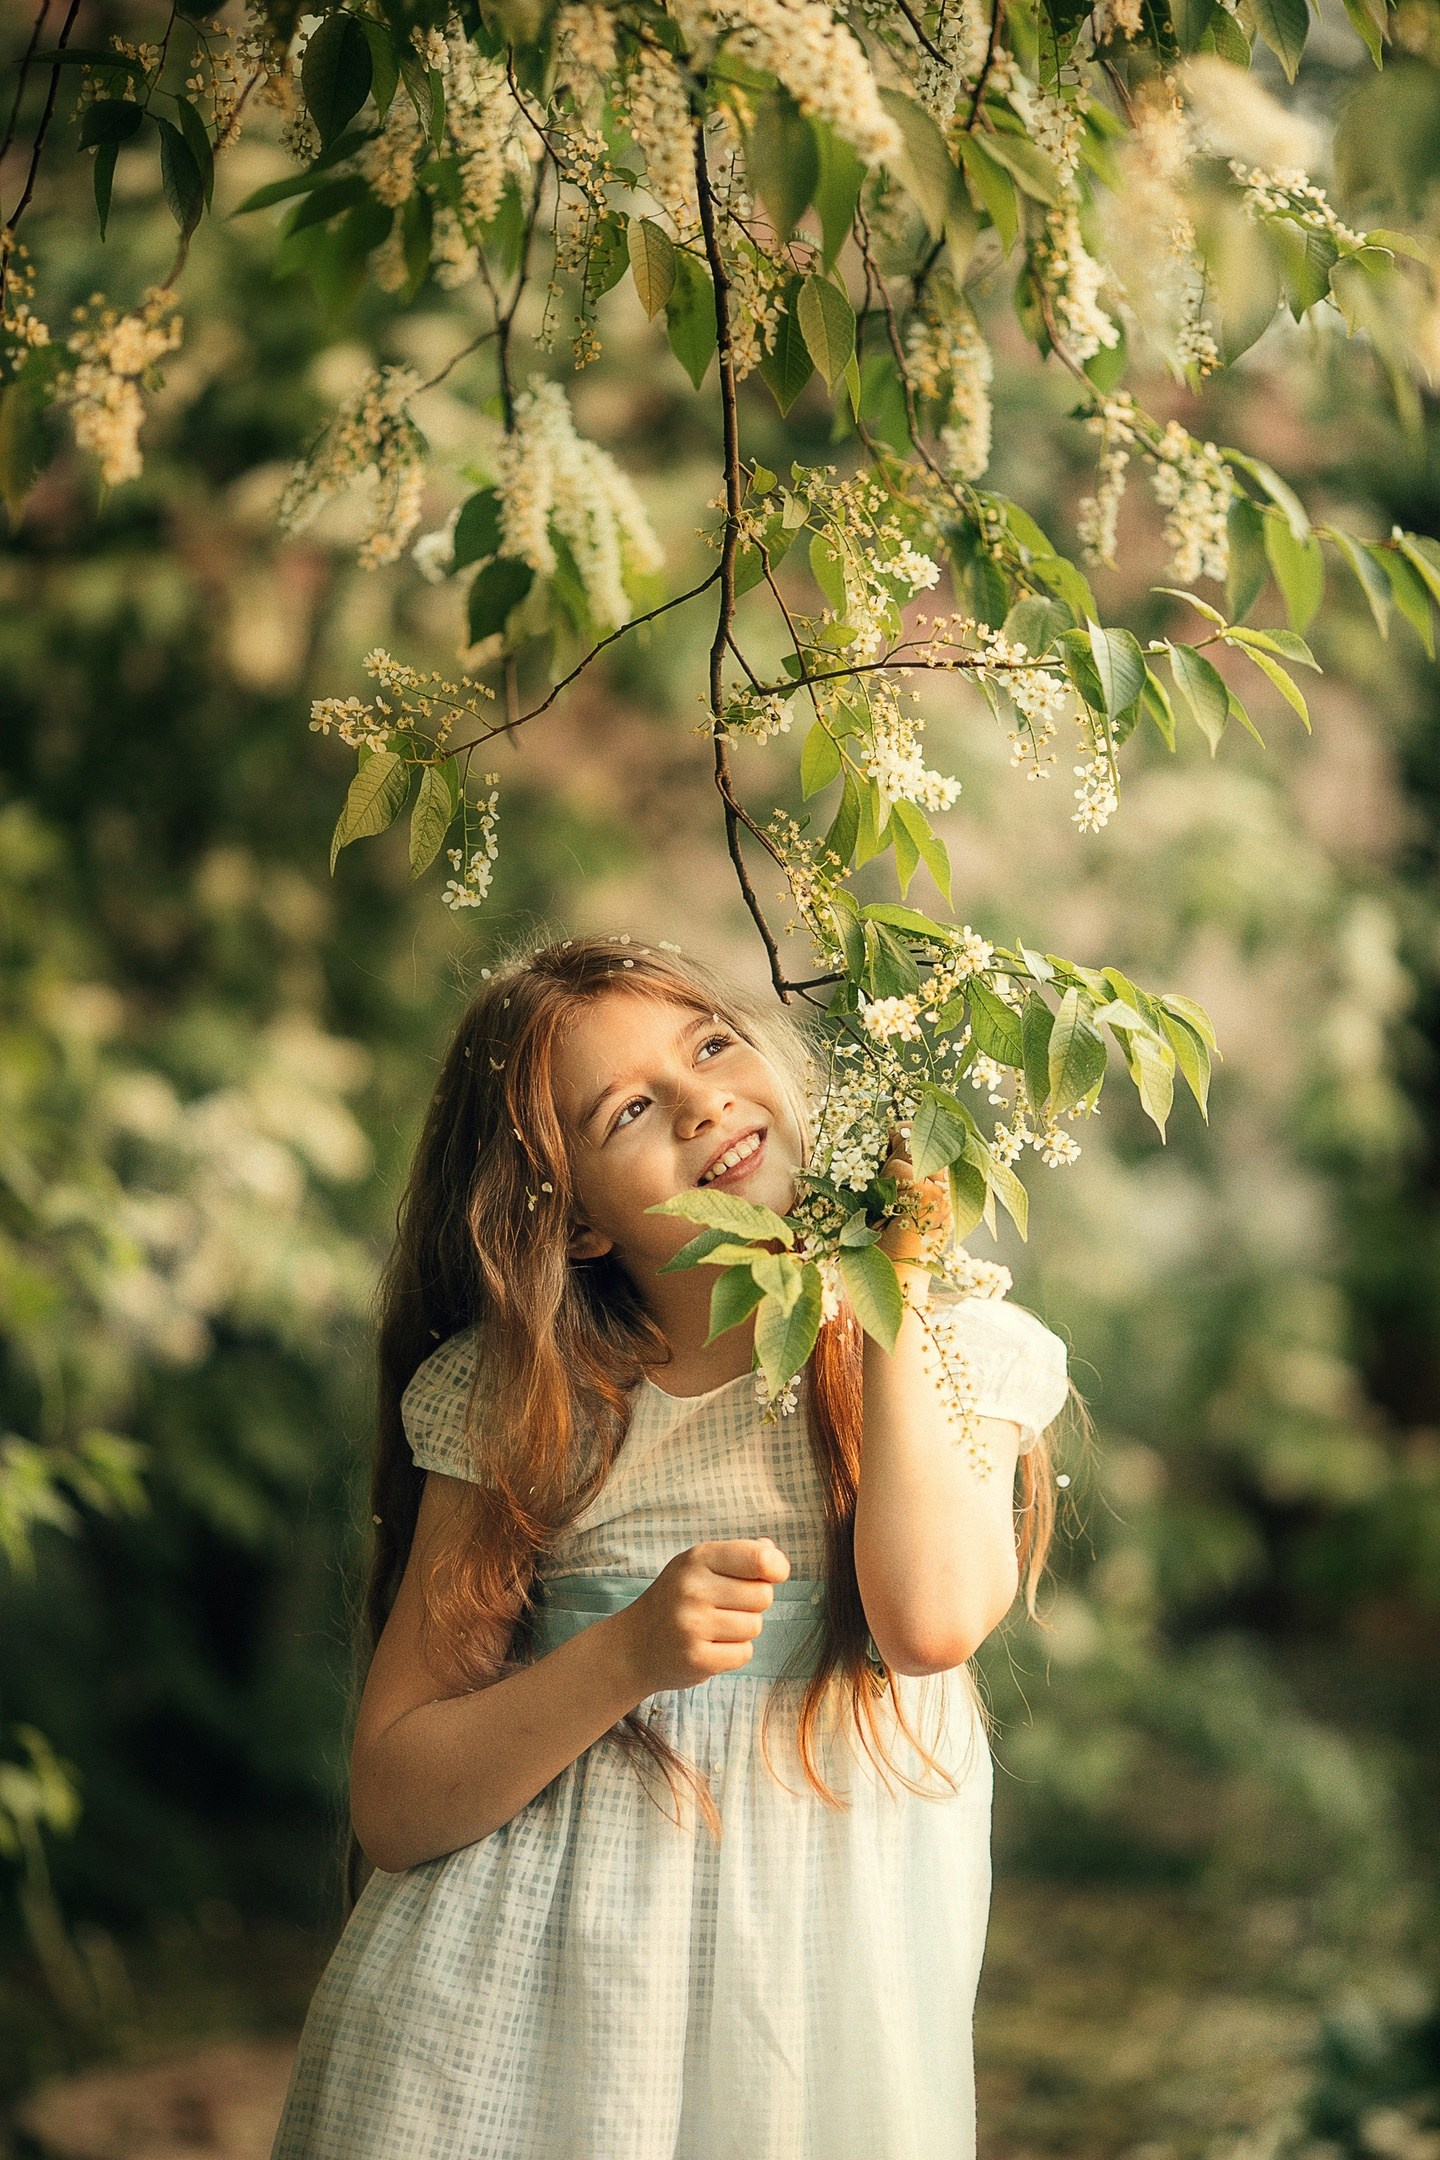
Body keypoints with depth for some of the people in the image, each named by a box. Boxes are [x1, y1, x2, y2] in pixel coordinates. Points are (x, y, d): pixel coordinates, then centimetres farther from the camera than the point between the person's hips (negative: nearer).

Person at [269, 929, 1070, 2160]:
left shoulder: (953, 1351, 0)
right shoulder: (508, 1403, -2)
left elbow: (932, 1620, -20)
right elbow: (391, 1805, -5)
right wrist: (629, 1656, -20)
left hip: (815, 2017, 0)